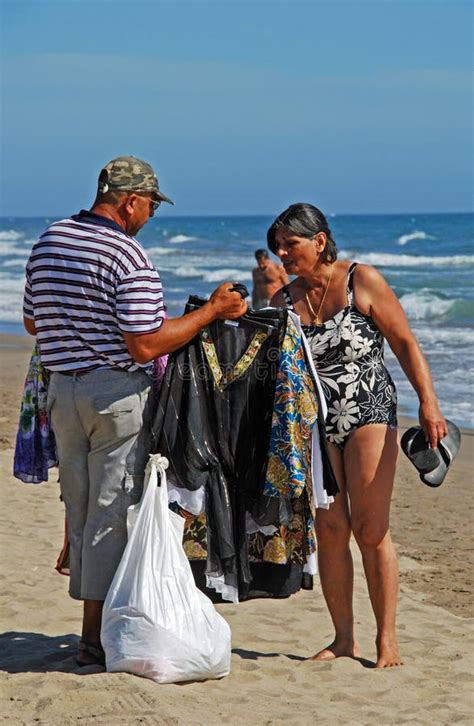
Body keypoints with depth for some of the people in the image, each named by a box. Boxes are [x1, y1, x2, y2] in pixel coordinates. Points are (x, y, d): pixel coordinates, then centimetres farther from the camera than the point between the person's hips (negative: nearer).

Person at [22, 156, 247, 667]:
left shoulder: (48, 242, 7)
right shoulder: (128, 258, -16)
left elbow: (32, 322, 16)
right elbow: (145, 346, -19)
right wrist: (212, 310, -12)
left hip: (63, 389, 7)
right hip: (117, 393, -7)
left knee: (80, 512, 13)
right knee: (113, 514, 0)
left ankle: (92, 628, 20)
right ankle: (97, 638, 3)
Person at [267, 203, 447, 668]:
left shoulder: (362, 281, -6)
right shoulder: (283, 300, 5)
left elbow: (405, 344, -3)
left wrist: (428, 403, -11)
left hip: (369, 412, -4)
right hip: (314, 422, 4)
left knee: (371, 531, -7)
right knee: (330, 530, 1)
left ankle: (387, 639, 2)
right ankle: (344, 639, 10)